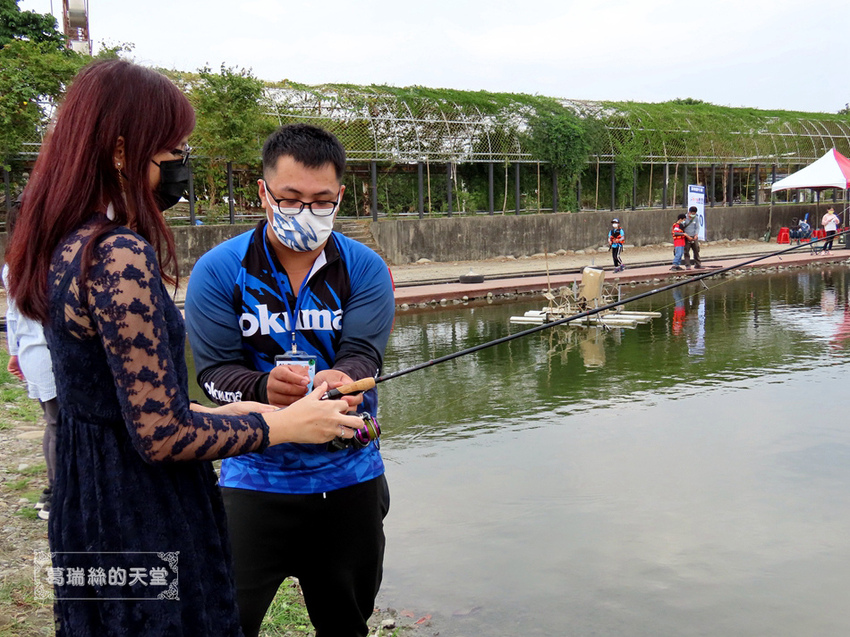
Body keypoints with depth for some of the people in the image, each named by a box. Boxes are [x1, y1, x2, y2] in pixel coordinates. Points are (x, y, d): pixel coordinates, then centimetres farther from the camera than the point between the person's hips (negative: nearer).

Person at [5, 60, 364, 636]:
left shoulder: (64, 245, 6)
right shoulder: (121, 255, -24)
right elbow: (162, 436, -24)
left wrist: (220, 414, 12)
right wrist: (283, 425, -11)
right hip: (145, 531, -9)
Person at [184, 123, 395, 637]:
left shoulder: (366, 269, -2)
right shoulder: (218, 271, -6)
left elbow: (363, 354, -12)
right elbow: (214, 370, -12)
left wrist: (338, 380, -36)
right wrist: (264, 388, -34)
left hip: (350, 476, 2)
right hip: (255, 476, -2)